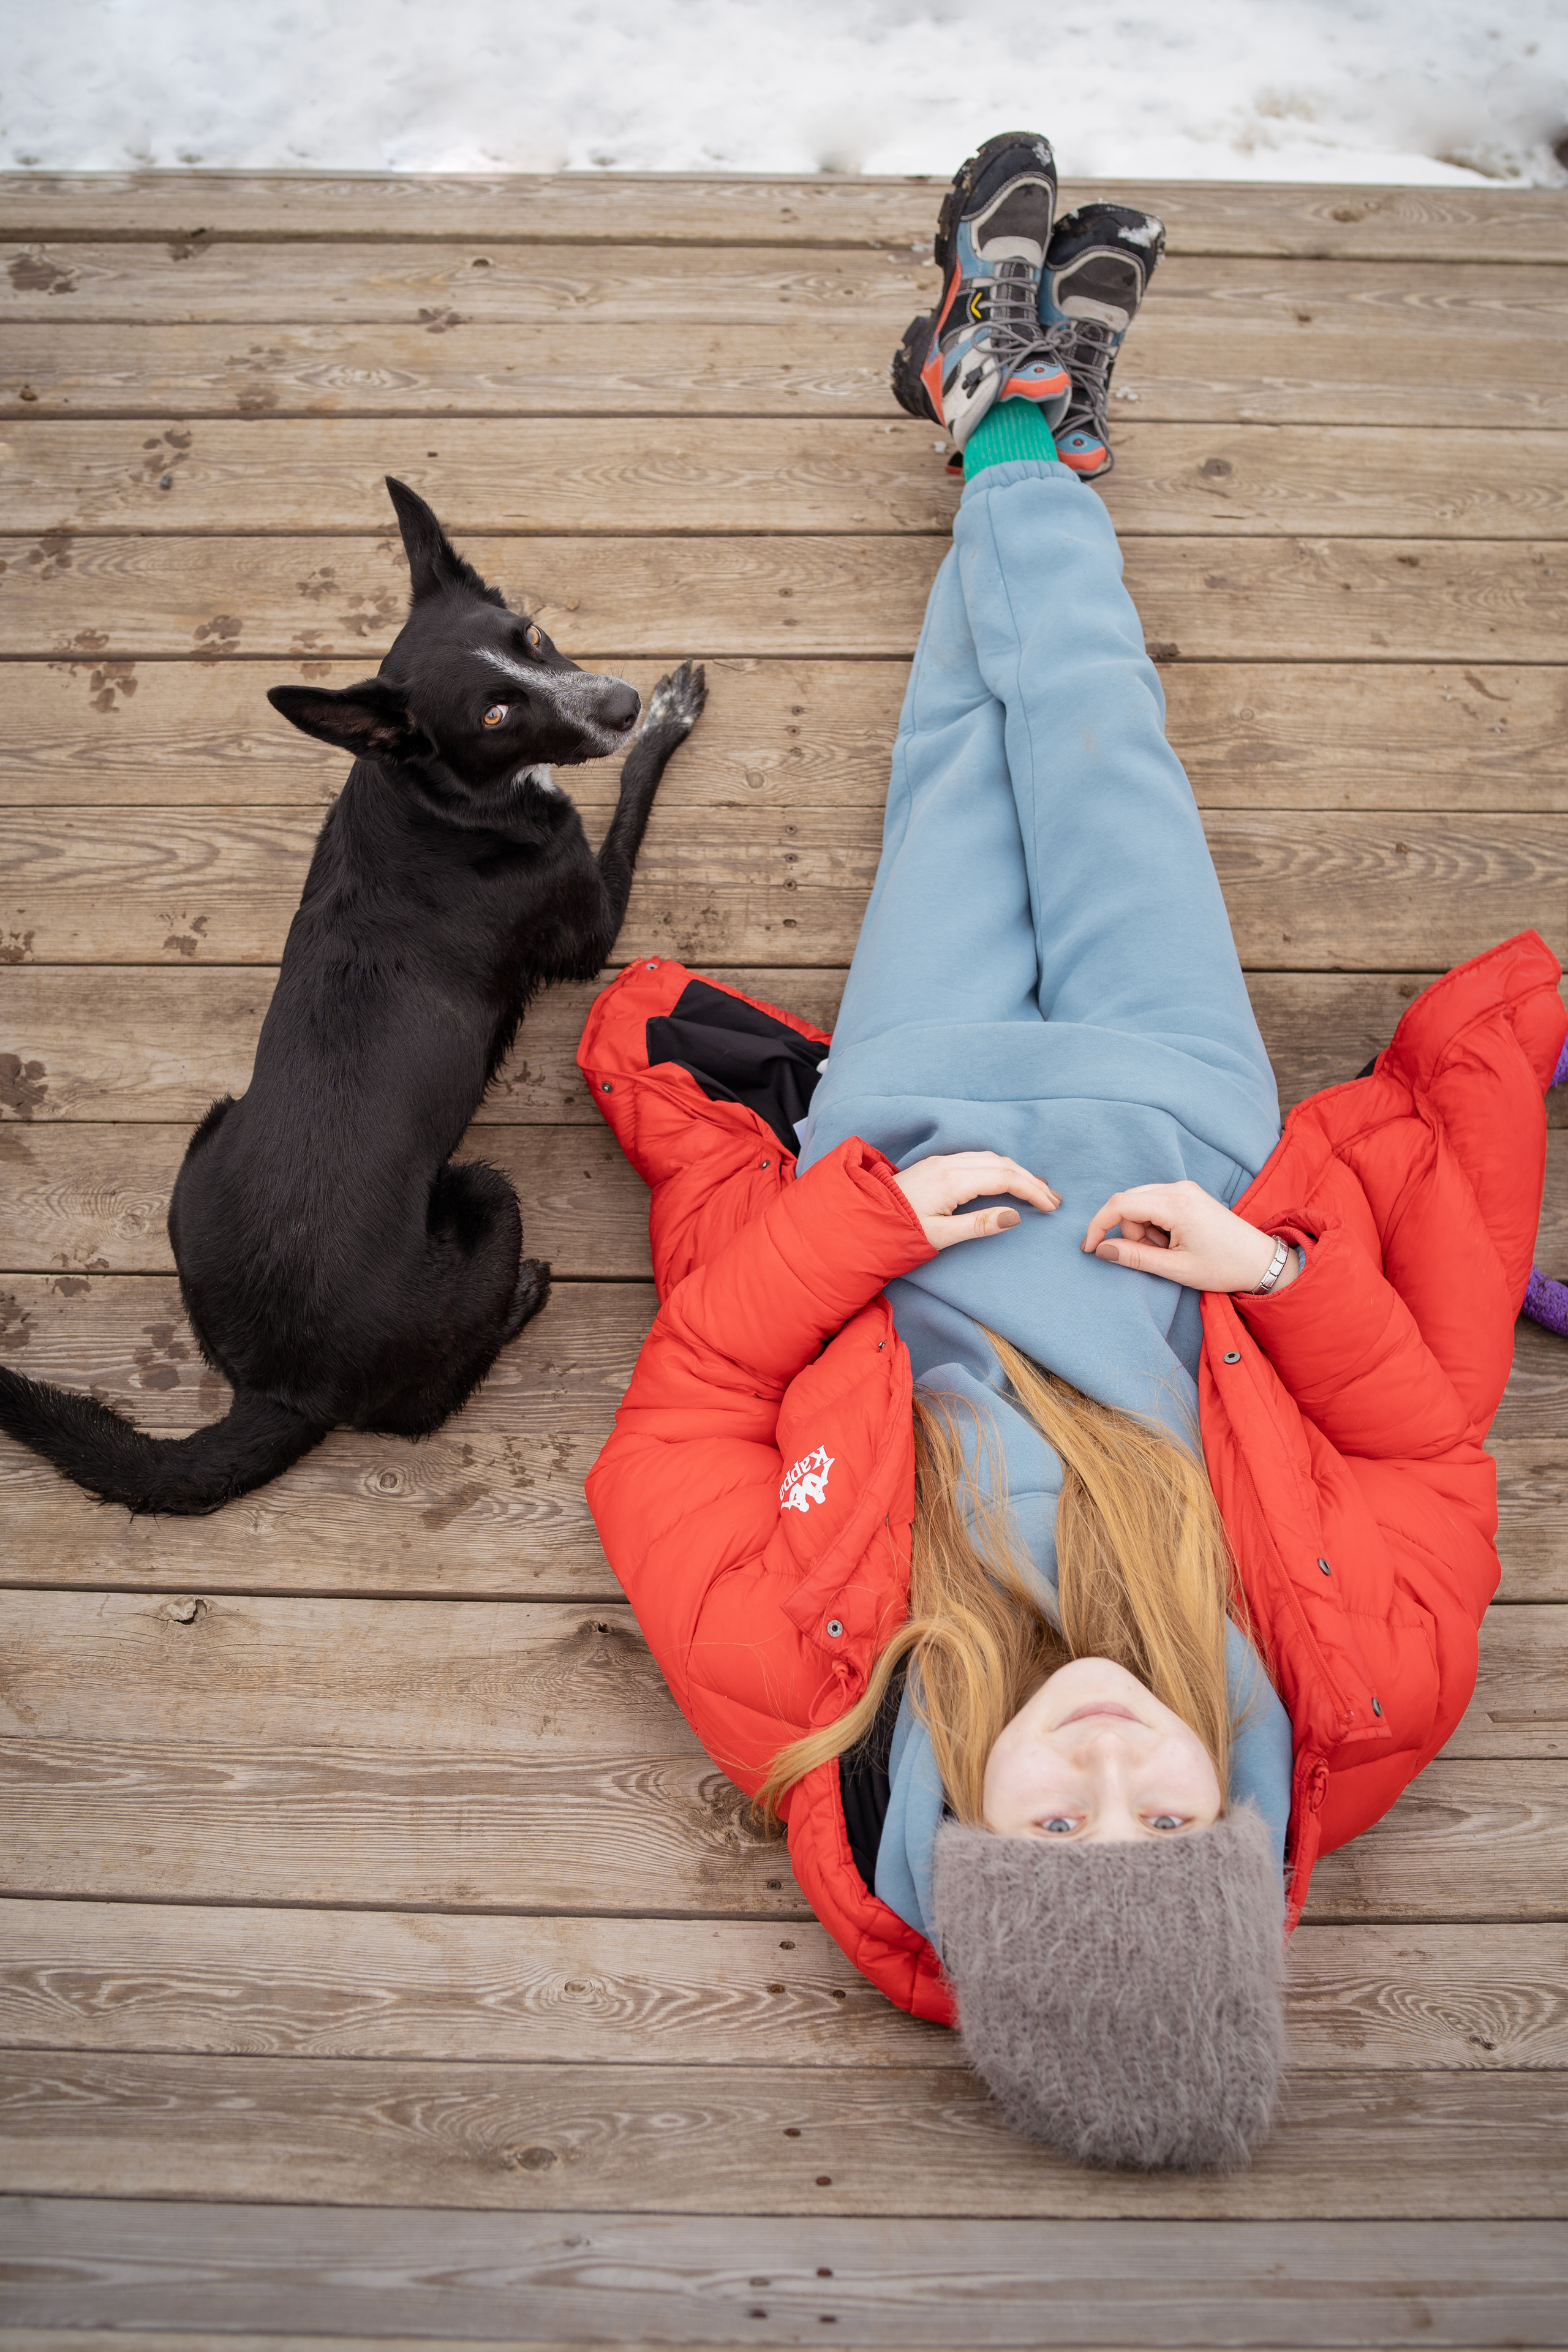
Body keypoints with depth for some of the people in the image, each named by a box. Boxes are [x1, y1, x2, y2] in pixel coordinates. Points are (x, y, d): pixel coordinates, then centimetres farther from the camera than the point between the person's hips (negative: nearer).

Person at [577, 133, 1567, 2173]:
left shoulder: (806, 1711, -35)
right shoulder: (1361, 1704, -31)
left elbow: (679, 1427, -22)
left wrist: (854, 1221, -30)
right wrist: (1285, 1256, -29)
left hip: (914, 1122, 0)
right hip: (1169, 1107, 1)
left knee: (966, 752, 16)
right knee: (1091, 730, 13)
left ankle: (1012, 412, 47)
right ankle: (1041, 420, 46)